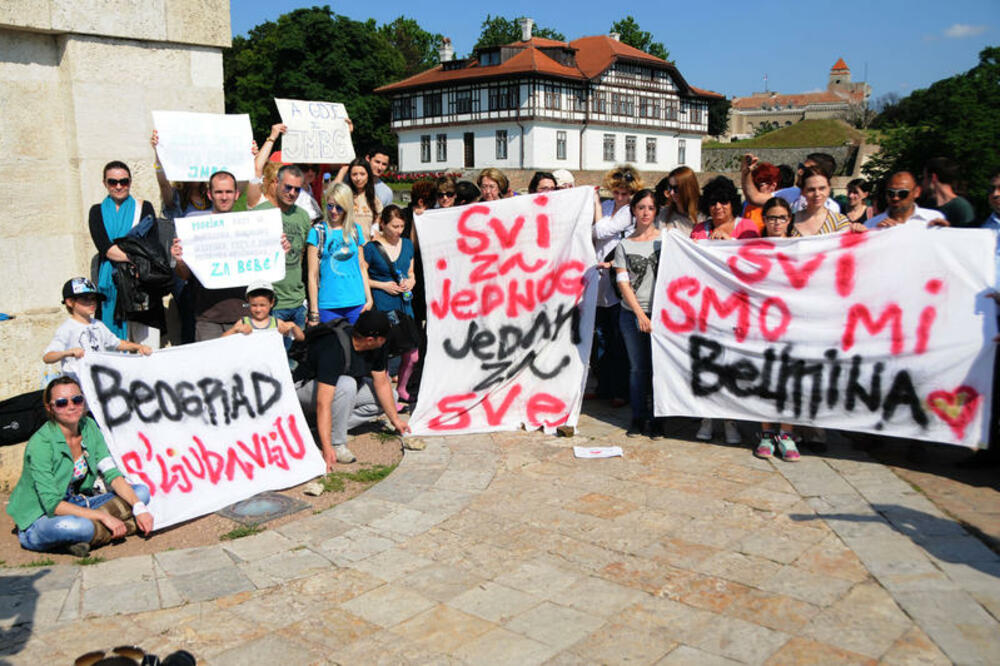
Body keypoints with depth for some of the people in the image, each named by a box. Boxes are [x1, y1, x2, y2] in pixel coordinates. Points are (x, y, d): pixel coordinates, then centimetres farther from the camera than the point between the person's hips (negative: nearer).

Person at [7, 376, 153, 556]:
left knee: (141, 491, -9)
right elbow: (53, 504, -25)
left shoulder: (89, 427, -2)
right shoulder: (40, 443, -22)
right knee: (78, 527, -41)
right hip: (39, 521, -7)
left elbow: (112, 475, -4)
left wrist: (139, 507, -19)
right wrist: (103, 516, -27)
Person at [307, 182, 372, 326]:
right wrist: (314, 311, -5)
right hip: (328, 307, -3)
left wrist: (369, 298, 6)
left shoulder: (356, 230, 10)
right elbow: (312, 275, -2)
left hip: (357, 304, 3)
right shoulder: (318, 231, 0)